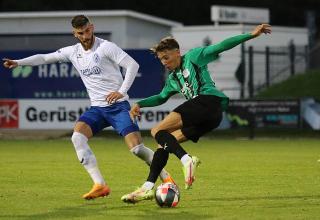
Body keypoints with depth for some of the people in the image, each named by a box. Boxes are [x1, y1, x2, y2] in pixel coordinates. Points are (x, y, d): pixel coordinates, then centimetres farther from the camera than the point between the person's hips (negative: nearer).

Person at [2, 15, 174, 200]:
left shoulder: (106, 47, -10)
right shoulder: (73, 52, 7)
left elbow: (133, 65, -12)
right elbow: (44, 58, 14)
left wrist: (121, 91, -18)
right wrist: (18, 63, 6)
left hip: (119, 106, -5)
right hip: (97, 108, 5)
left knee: (137, 148, -15)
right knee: (77, 137, -21)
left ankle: (166, 177, 9)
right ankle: (100, 185, -23)